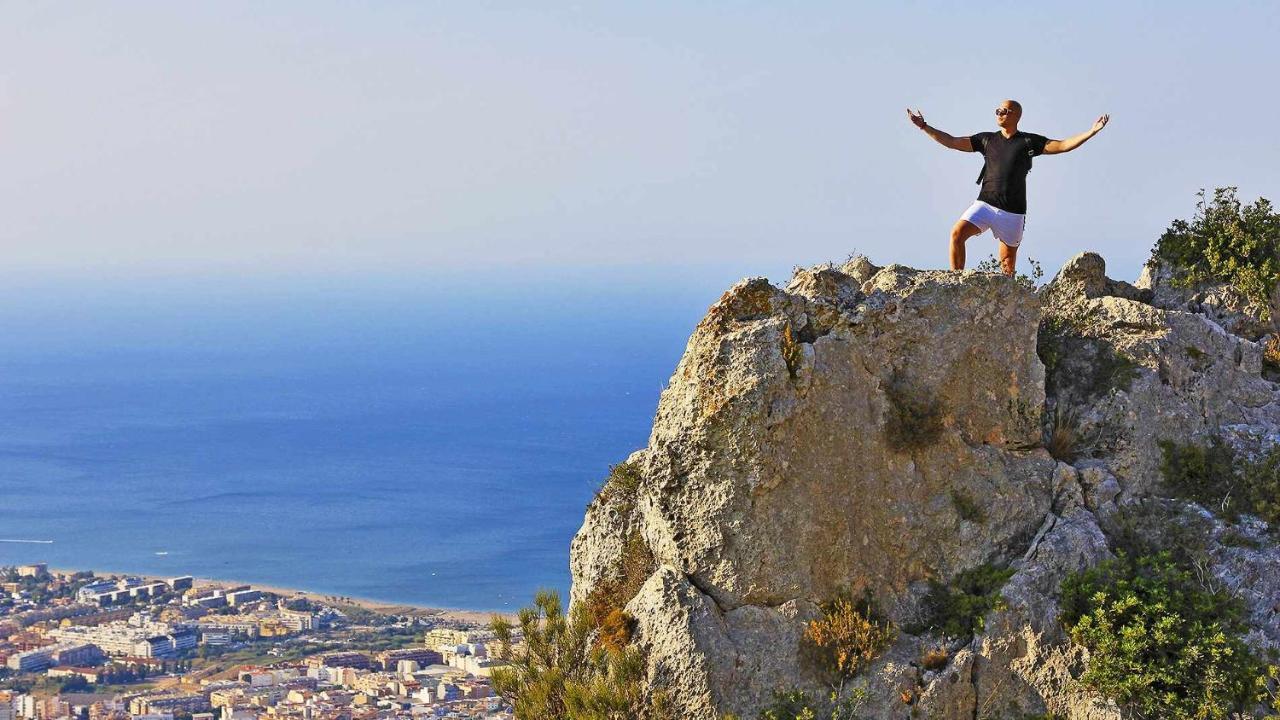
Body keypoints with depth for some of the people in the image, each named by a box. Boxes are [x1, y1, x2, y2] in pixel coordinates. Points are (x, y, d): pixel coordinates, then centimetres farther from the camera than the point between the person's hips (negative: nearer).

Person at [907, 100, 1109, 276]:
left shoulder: (1029, 141, 5)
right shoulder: (987, 139, 13)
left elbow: (1063, 146, 2)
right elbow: (952, 142, 14)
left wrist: (1092, 132, -8)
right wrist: (924, 126, 10)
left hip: (1013, 211, -2)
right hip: (985, 203, 2)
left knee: (1007, 261, 2)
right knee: (957, 234, -19)